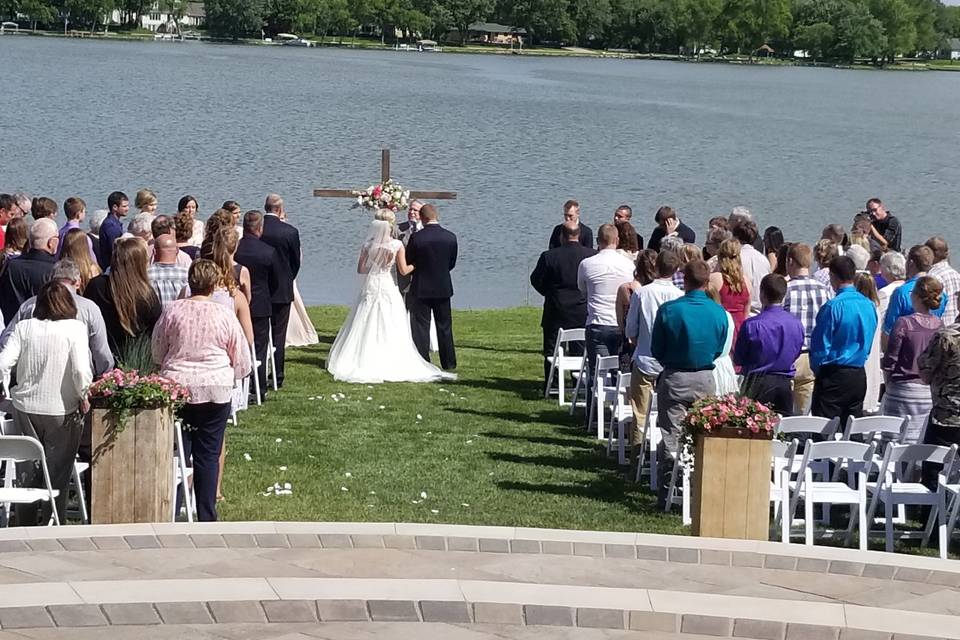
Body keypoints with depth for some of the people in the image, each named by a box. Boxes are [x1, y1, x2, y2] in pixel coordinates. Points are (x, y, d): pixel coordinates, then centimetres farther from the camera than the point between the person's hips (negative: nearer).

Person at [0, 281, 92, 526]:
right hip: (62, 412, -2)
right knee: (57, 477, 7)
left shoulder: (24, 327, -1)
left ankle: (25, 529, 18)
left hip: (26, 407, 2)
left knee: (27, 475, 13)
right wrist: (84, 397, -3)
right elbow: (81, 370, -18)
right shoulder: (75, 328, -8)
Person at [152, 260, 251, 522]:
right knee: (208, 455, 5)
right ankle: (206, 520, 9)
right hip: (216, 391, -1)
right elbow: (242, 362, 4)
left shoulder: (173, 311, -2)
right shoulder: (225, 315, -4)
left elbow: (157, 351, 10)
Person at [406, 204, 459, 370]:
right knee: (444, 326, 13)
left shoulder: (416, 237, -15)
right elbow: (452, 263, 4)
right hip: (443, 288, 3)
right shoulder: (451, 237, -6)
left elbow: (408, 262, -3)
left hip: (421, 288, -3)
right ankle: (449, 363, 18)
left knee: (420, 326, 5)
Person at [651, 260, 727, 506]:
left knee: (671, 439, 4)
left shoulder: (668, 310, -11)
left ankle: (668, 495, 5)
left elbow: (656, 350, -3)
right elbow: (719, 350, 5)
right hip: (706, 380, 2)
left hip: (674, 380, -2)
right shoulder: (719, 313, -5)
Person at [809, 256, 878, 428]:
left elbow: (820, 345, -10)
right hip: (859, 375, 7)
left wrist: (817, 369, 5)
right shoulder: (869, 306, 5)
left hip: (834, 375, -7)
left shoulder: (833, 306, -15)